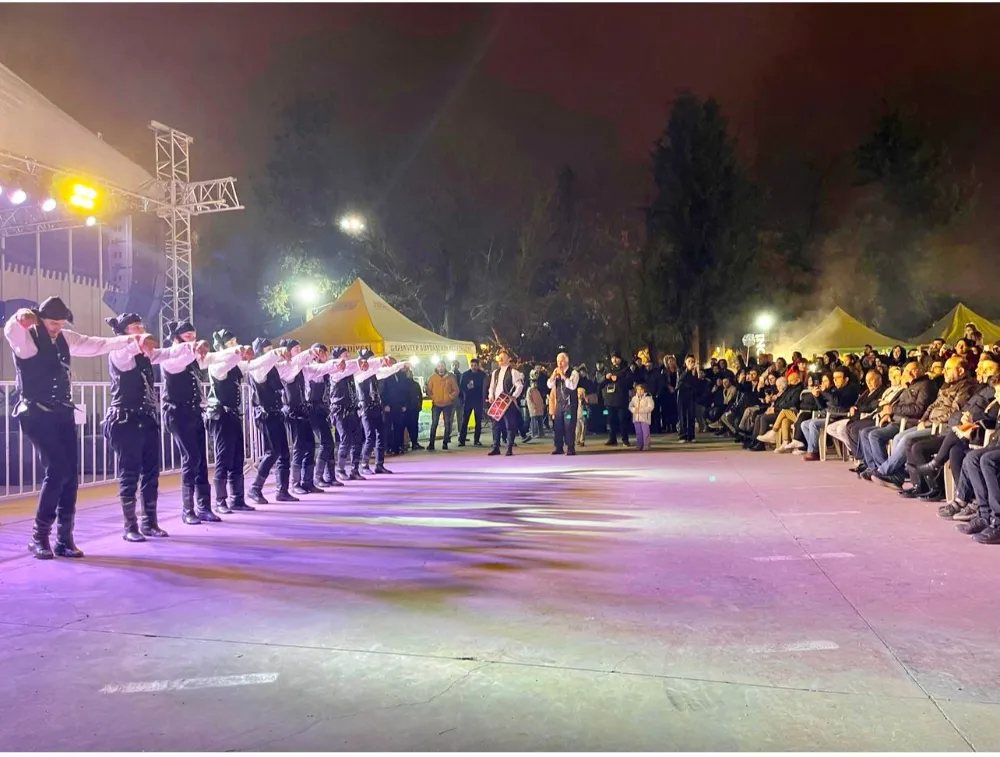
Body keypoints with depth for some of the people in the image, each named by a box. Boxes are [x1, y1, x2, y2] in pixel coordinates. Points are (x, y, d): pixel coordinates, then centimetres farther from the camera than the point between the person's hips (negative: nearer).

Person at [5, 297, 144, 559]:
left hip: (63, 413, 6)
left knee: (70, 474, 2)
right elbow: (11, 329, -29)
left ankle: (64, 538, 13)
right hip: (36, 414, -6)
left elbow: (96, 344, 14)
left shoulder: (64, 339, 11)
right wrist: (20, 318, -53)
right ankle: (39, 536, 2)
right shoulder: (25, 338, -7)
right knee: (57, 470, -16)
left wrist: (130, 339, 2)